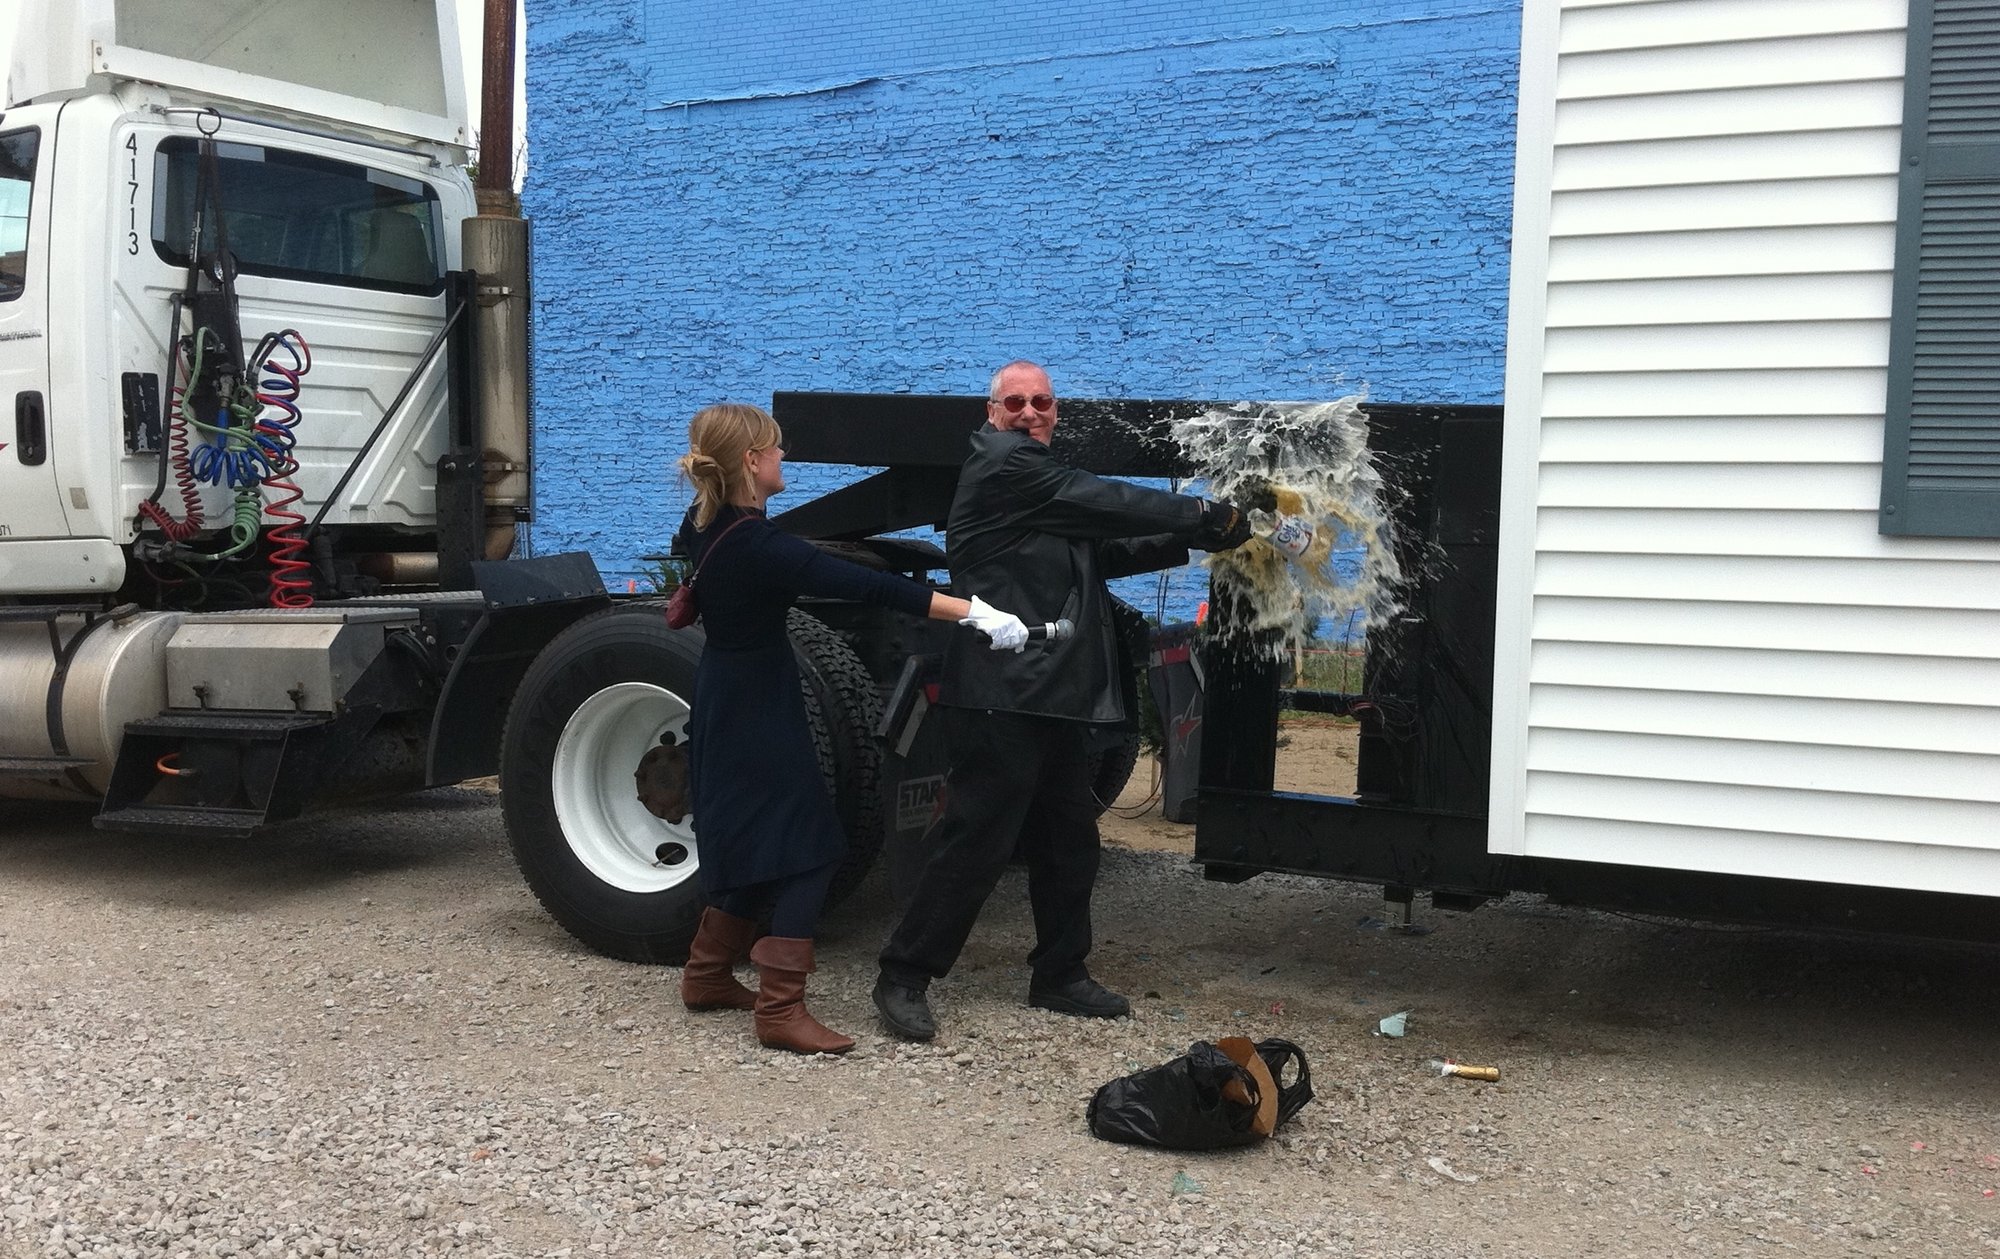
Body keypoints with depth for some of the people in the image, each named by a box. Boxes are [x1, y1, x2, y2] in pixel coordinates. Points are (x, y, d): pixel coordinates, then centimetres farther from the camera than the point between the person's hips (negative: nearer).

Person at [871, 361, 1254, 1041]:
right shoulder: (1000, 464, -7)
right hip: (1002, 695, -10)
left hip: (1056, 694, 10)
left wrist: (1194, 539, 8)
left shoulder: (1043, 480, 23)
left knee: (1069, 843, 15)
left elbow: (1110, 552, 20)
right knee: (976, 840, -7)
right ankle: (904, 977, 3)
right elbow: (1103, 502, -13)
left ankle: (1059, 974, 27)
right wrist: (1204, 515, -6)